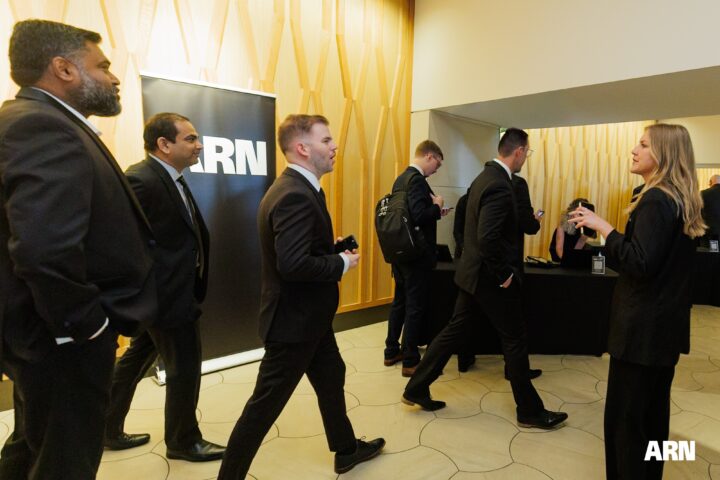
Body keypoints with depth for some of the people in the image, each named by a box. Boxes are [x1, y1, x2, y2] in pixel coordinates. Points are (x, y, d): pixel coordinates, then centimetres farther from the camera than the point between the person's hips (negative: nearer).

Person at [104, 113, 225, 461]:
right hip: (166, 295, -10)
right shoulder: (141, 180, -22)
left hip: (165, 293, 10)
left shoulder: (172, 180, 9)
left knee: (136, 360, 22)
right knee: (185, 368, 7)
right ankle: (183, 441, 30)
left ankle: (108, 430, 42)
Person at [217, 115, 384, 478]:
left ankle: (346, 449, 46)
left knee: (331, 378, 25)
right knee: (265, 405, 4)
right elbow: (292, 264, -34)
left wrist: (332, 247, 1)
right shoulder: (295, 195, -25)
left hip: (307, 315, 11)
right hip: (294, 320, -11)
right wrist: (342, 263, -19)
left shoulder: (298, 189, 8)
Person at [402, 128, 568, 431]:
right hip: (491, 278, -9)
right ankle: (530, 411, 22)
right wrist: (504, 275, -18)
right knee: (515, 340, 6)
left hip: (473, 273, 9)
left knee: (455, 331, 15)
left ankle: (416, 389, 23)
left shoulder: (485, 176, 9)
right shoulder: (500, 186, -22)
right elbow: (488, 237, -29)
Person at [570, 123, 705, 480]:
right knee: (653, 413, 20)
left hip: (643, 326, -10)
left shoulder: (655, 200, -18)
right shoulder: (683, 201, 10)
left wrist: (603, 227, -21)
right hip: (665, 323, 10)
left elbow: (639, 264, -26)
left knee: (624, 417, 1)